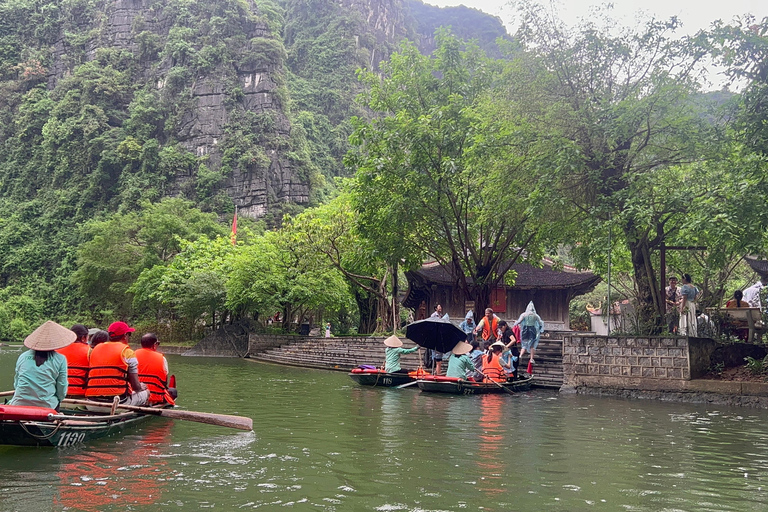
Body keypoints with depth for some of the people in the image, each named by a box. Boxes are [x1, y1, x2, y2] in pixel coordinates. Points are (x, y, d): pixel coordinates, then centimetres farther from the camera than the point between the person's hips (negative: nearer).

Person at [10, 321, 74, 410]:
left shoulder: (23, 356, 10)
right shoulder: (60, 359, 1)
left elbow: (16, 384, 17)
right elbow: (62, 391, 4)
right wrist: (57, 401, 22)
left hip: (19, 404, 3)